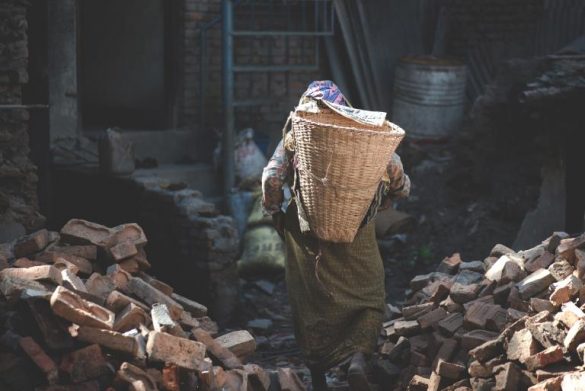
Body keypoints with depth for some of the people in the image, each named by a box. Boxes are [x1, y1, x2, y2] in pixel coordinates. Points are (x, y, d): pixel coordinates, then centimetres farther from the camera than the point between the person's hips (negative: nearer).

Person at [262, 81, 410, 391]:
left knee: (311, 306, 15)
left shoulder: (295, 138, -4)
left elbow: (271, 179, -16)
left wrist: (275, 213, 0)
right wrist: (378, 205, 17)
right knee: (369, 303, 14)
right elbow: (401, 185, 1)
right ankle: (358, 358, -10)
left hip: (306, 240, 0)